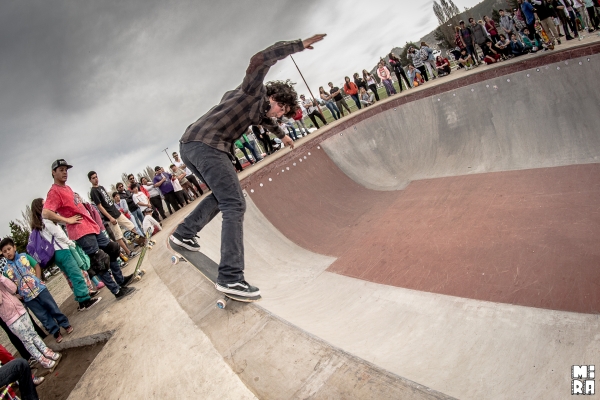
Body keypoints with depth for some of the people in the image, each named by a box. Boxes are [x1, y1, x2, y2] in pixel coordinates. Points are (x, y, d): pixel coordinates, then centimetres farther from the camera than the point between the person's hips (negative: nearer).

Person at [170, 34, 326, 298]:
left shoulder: (256, 109, 31)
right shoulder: (254, 92, 6)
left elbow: (265, 119, 54)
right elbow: (260, 61, -14)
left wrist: (282, 135, 70)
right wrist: (299, 46, -11)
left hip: (189, 146, 10)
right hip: (206, 146, -10)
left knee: (222, 196, 27)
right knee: (234, 205, -14)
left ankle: (183, 234, 29)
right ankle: (230, 277, -21)